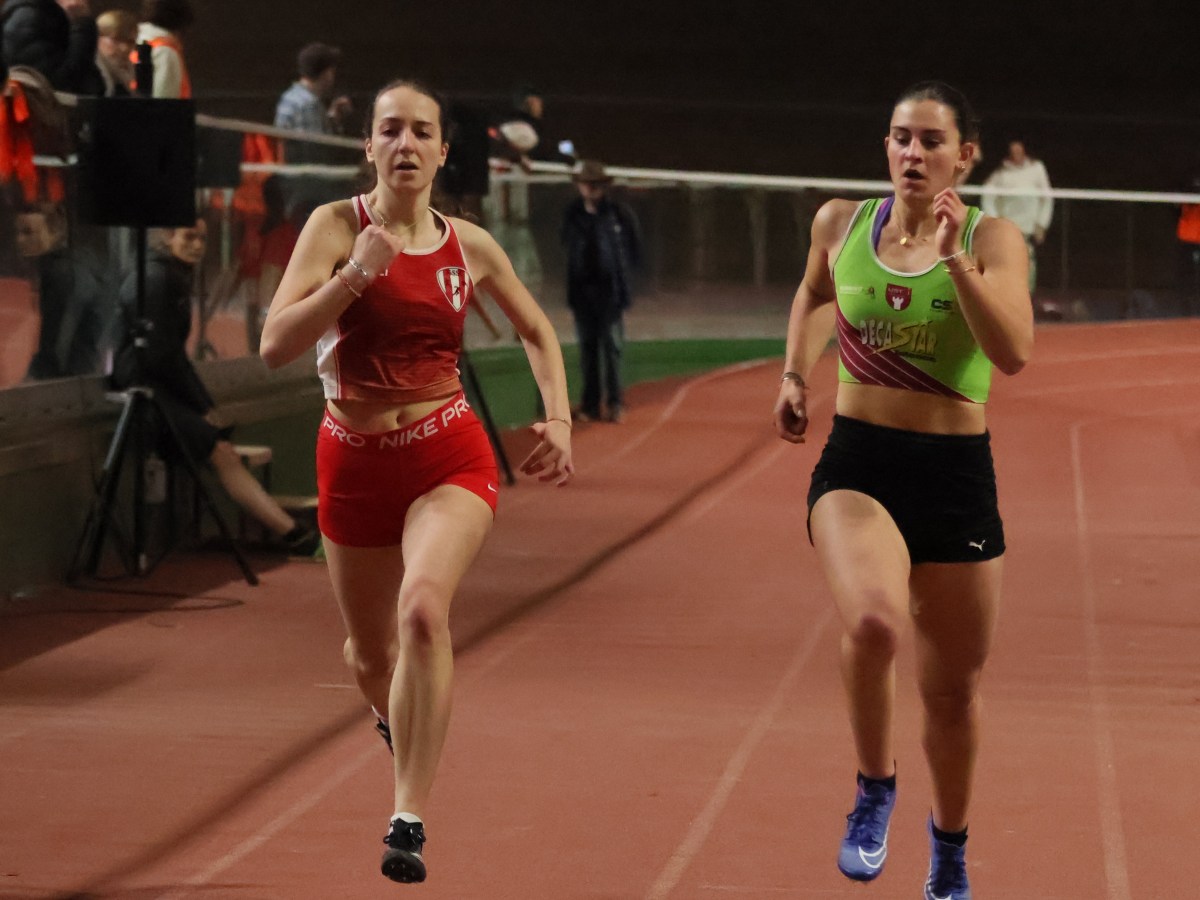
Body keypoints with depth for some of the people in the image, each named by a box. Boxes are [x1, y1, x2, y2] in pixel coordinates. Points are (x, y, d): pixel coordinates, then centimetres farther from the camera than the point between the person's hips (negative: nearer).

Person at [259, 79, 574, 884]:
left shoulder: (469, 245, 1)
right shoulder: (337, 226, -7)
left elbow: (537, 332, 19)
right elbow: (276, 345, -17)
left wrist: (559, 419, 6)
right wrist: (355, 274, -27)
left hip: (448, 455, -1)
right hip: (355, 461, 1)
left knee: (424, 609, -29)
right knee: (371, 656, 14)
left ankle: (411, 819, -26)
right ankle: (398, 720, 54)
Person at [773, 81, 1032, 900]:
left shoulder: (992, 240, -5)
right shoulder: (841, 224, 3)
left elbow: (1013, 354, -21)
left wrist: (955, 257, -28)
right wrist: (796, 374, 13)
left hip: (956, 472, 0)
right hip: (858, 465, 0)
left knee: (953, 688, 10)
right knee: (874, 621, -31)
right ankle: (874, 790, -6)